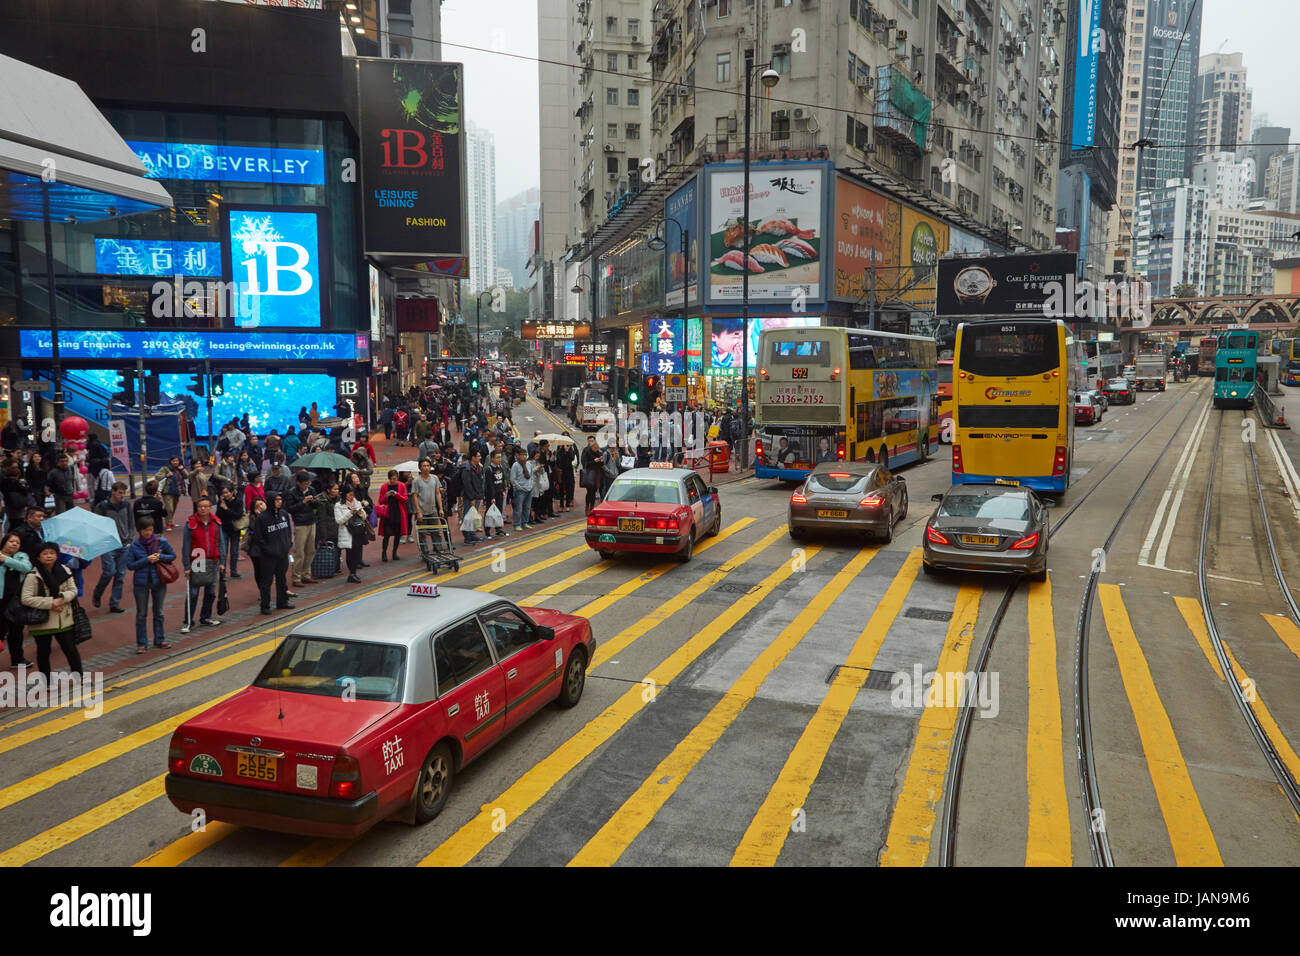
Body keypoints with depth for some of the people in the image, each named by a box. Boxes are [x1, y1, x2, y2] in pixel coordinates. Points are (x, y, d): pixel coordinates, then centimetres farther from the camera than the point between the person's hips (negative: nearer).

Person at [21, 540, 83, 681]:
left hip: (63, 620, 2)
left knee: (70, 648, 5)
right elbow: (26, 599, -15)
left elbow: (73, 590, 3)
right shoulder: (33, 575, -12)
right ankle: (46, 682, 23)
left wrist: (61, 598, -17)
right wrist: (50, 603, -19)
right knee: (43, 652, 10)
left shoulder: (64, 571, 0)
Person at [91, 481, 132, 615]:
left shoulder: (126, 506, 8)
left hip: (124, 546, 4)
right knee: (110, 571, -12)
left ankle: (114, 604, 10)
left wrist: (130, 540, 6)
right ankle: (97, 595, 16)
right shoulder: (102, 507, -4)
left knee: (120, 575, 3)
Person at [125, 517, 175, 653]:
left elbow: (173, 556, 5)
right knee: (141, 614, 4)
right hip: (141, 583, -1)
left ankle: (160, 640, 24)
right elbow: (130, 564, -6)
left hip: (158, 581, 1)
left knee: (158, 612, 12)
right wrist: (147, 560, -17)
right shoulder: (134, 546, -5)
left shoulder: (161, 542, -3)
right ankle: (141, 643, 12)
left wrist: (160, 557, -13)